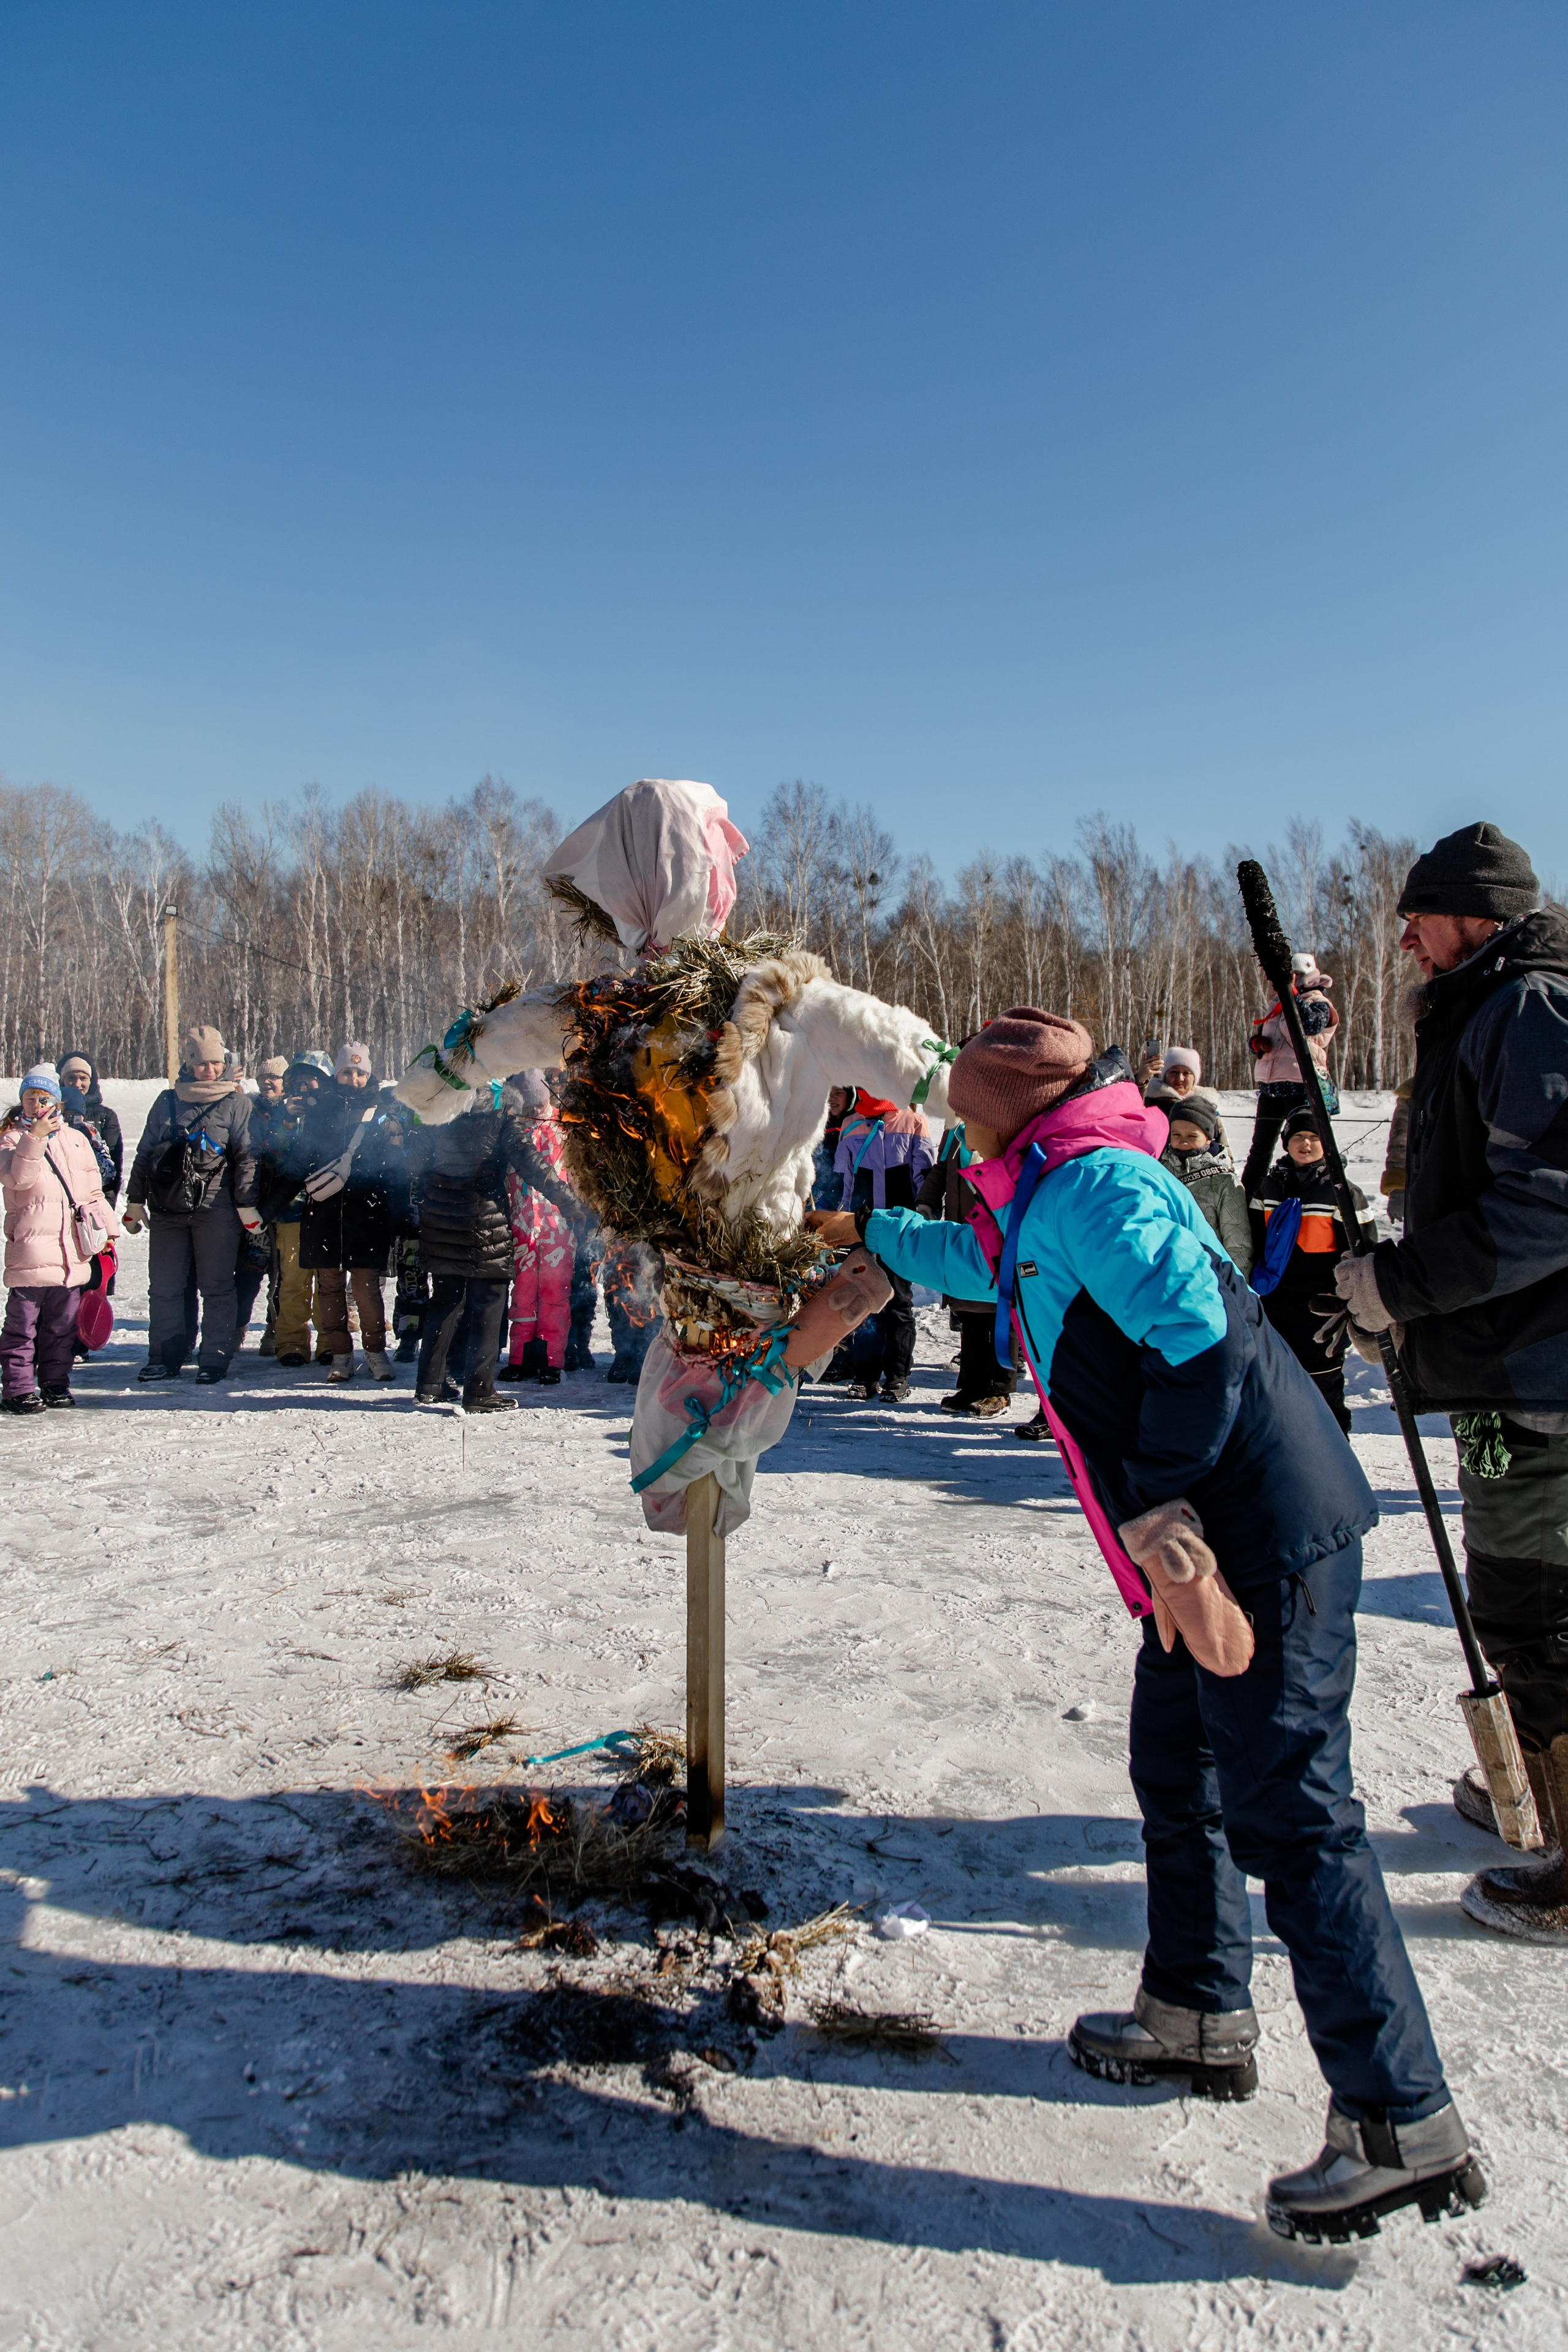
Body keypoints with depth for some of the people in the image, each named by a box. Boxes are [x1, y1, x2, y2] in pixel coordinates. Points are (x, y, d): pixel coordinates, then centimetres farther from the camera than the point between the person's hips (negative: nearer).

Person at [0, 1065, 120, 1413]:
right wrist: (35, 1139, -26)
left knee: (63, 1323, 10)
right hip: (30, 1249, -4)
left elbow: (93, 1191, 21)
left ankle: (55, 1383, 19)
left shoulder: (75, 1139, 17)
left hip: (73, 1251, 4)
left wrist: (106, 1230, 15)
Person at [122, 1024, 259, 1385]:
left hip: (215, 1207, -4)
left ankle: (215, 1359, 7)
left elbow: (246, 1157, -1)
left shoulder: (236, 1102, 3)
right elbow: (145, 1153, 17)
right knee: (164, 1286, 6)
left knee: (216, 1287, 1)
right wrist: (135, 1202, 14)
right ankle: (164, 1357, 14)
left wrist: (247, 1206, -7)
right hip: (168, 1206, 4)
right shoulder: (167, 1101, 13)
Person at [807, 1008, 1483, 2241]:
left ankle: (1406, 2126, 3)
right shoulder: (1047, 1208, 19)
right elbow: (978, 1259, 41)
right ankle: (1201, 2016, 37)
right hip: (1212, 1541, 11)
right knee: (1177, 1774, 20)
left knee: (1289, 1814, -7)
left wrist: (1158, 1519, -21)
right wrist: (868, 1232, 54)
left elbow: (1200, 1336, -24)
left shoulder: (1092, 1181, -12)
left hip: (1268, 1533, -11)